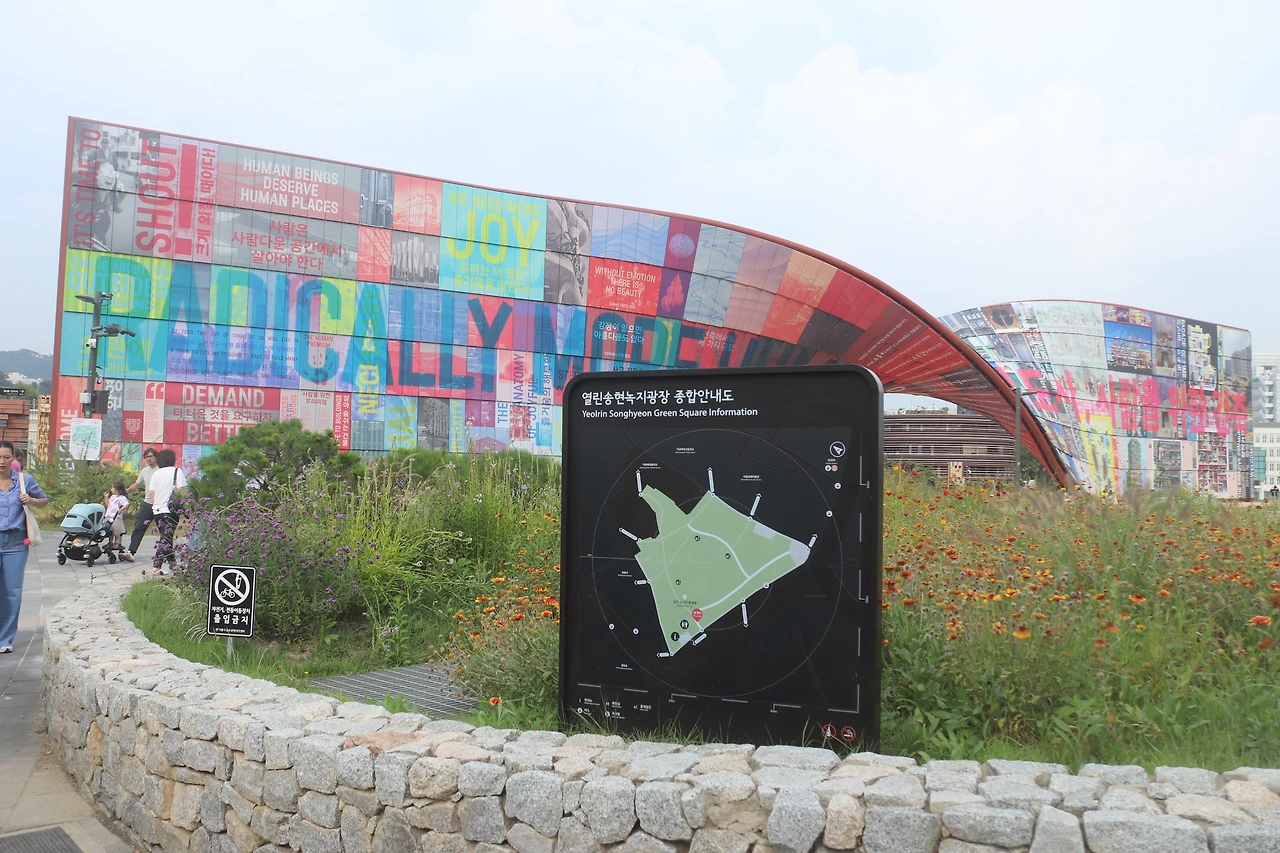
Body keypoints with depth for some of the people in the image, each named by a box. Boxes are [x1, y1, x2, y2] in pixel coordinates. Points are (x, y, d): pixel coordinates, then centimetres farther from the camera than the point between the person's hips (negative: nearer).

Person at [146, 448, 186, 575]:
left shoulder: (156, 473, 12)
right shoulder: (177, 471, -2)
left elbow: (151, 492, 8)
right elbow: (180, 490, -10)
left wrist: (155, 504, 20)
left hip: (157, 509, 5)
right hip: (170, 510, -5)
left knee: (166, 537, 17)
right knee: (166, 538, -5)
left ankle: (172, 562, 23)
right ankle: (157, 565, -14)